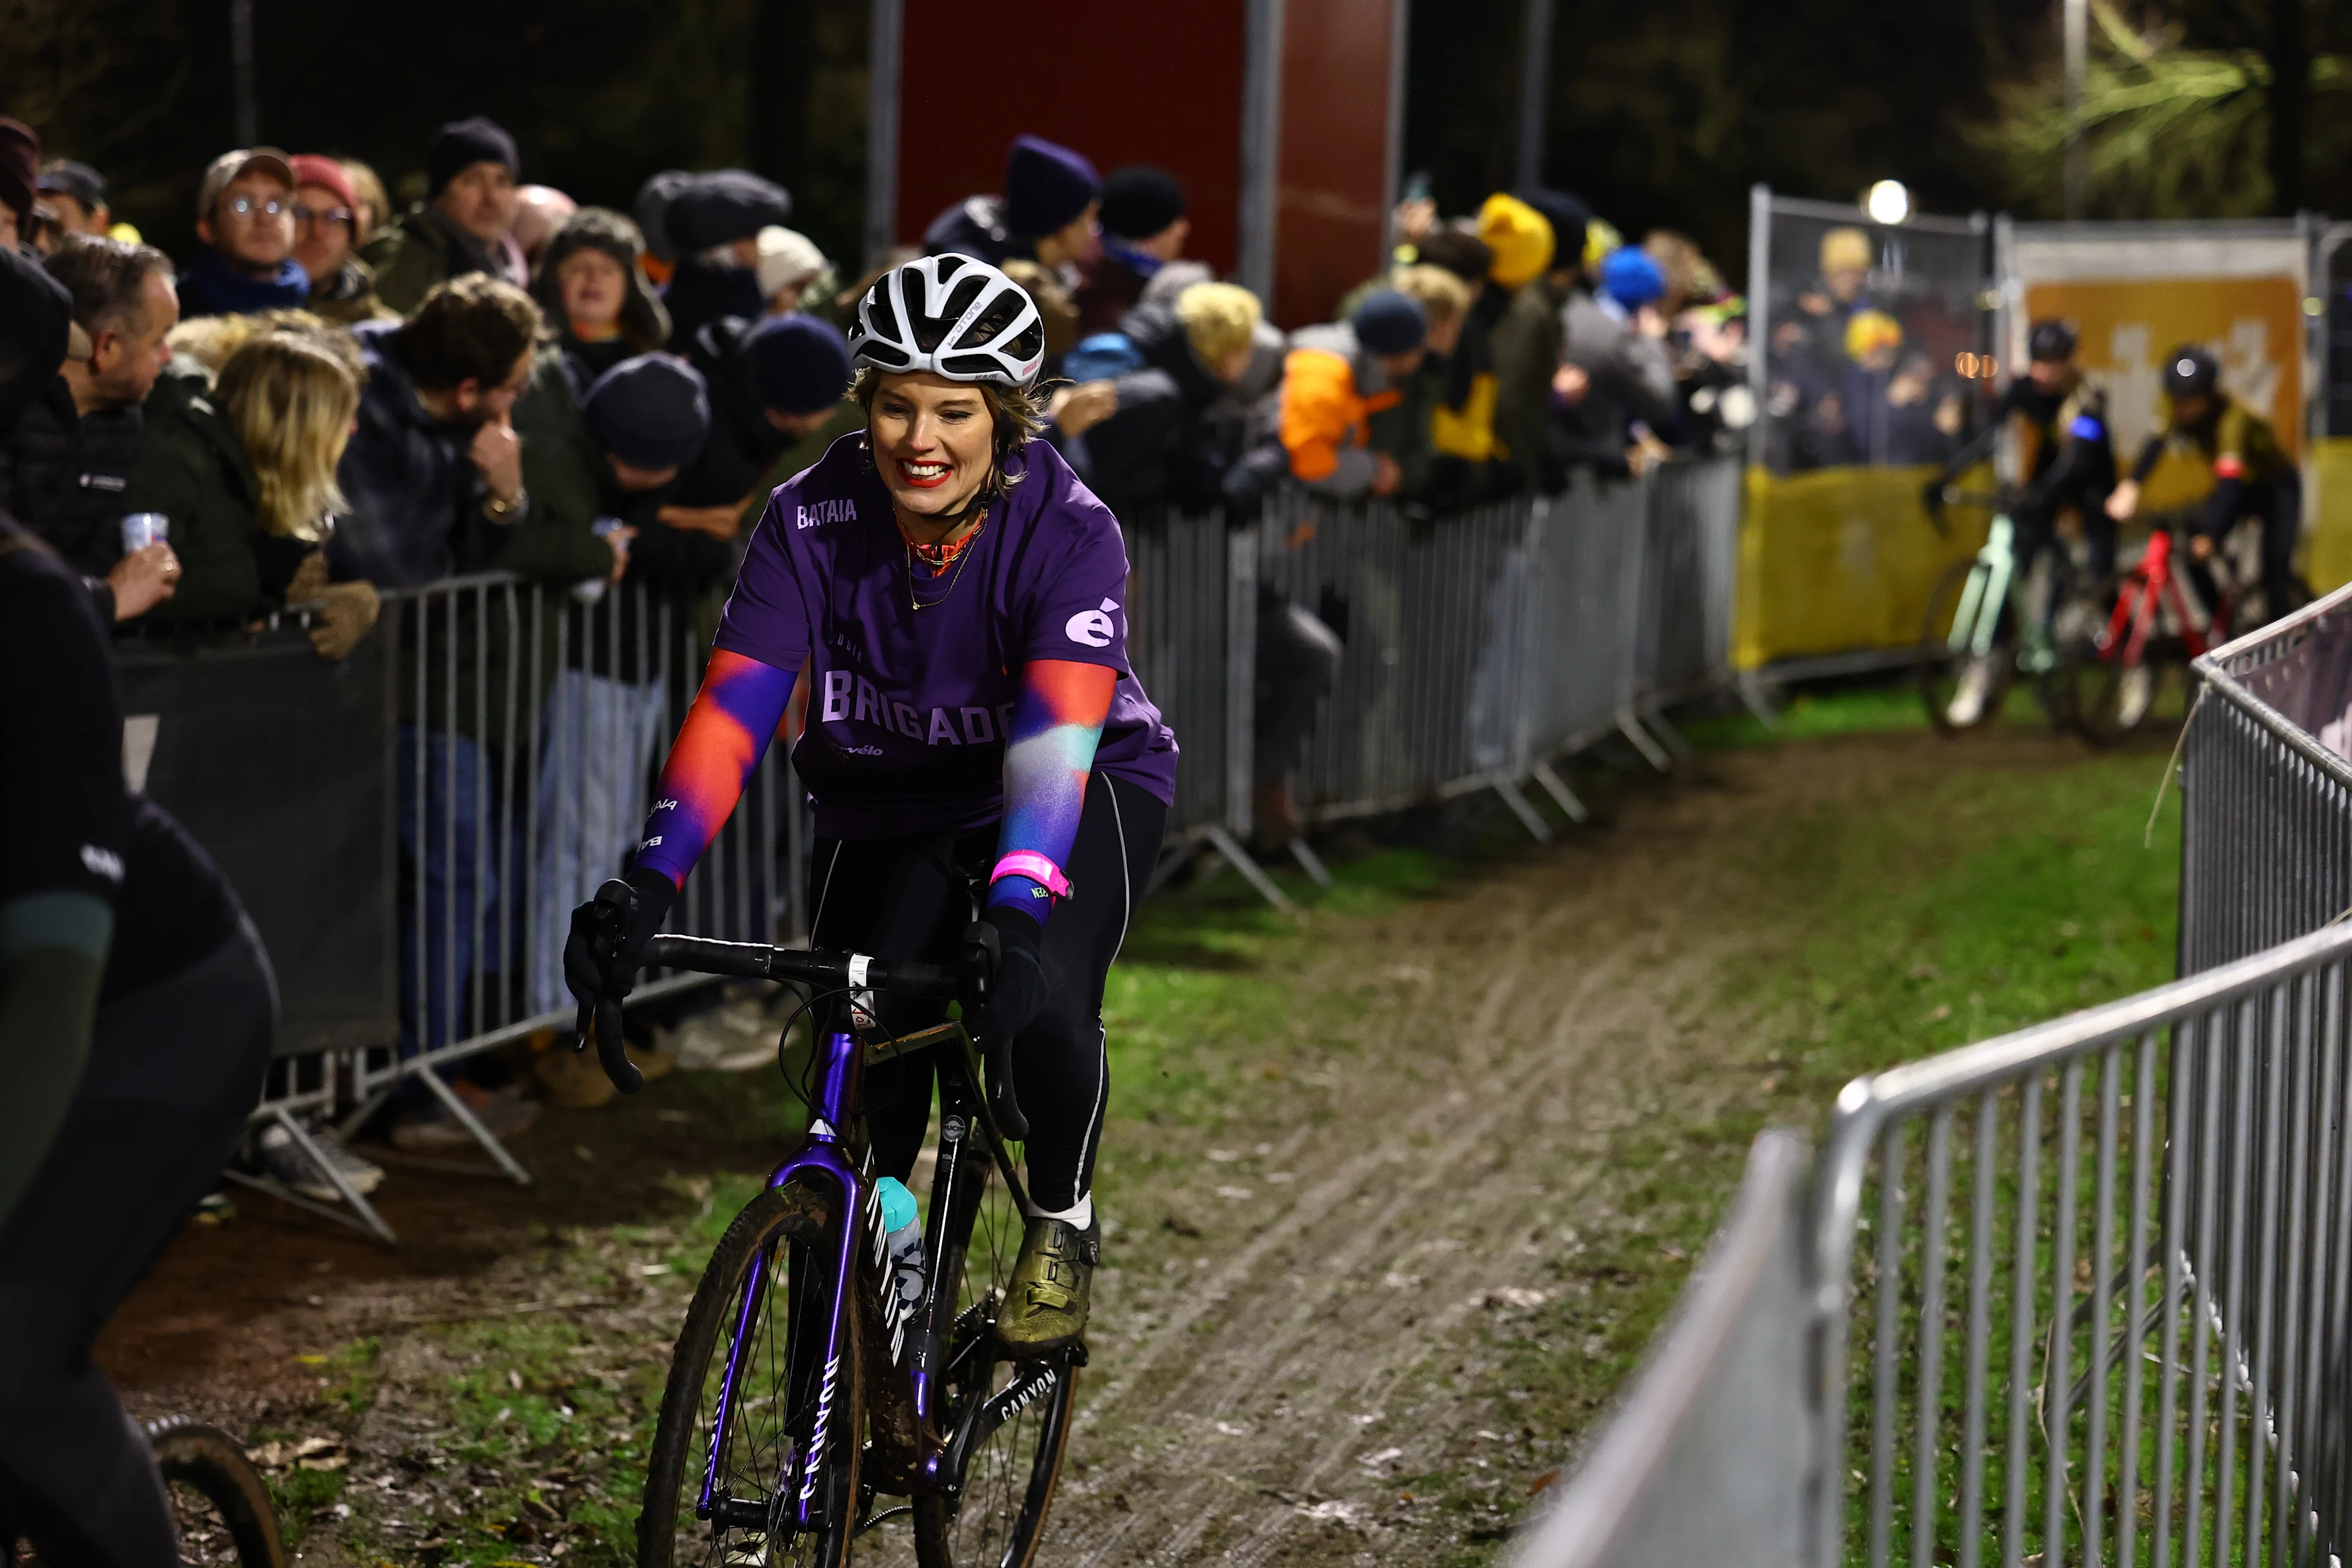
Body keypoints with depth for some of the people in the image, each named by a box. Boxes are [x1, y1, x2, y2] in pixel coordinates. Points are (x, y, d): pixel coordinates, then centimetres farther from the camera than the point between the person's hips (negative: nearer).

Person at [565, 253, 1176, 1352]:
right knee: (863, 1055, -12)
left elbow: (1055, 734, -39)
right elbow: (733, 707, -26)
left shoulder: (1067, 531, -26)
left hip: (1082, 795, -3)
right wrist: (649, 881, -39)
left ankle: (1063, 1221, -1)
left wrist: (1017, 909, -54)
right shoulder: (815, 521, -19)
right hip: (888, 808, 3)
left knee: (1040, 1000, -29)